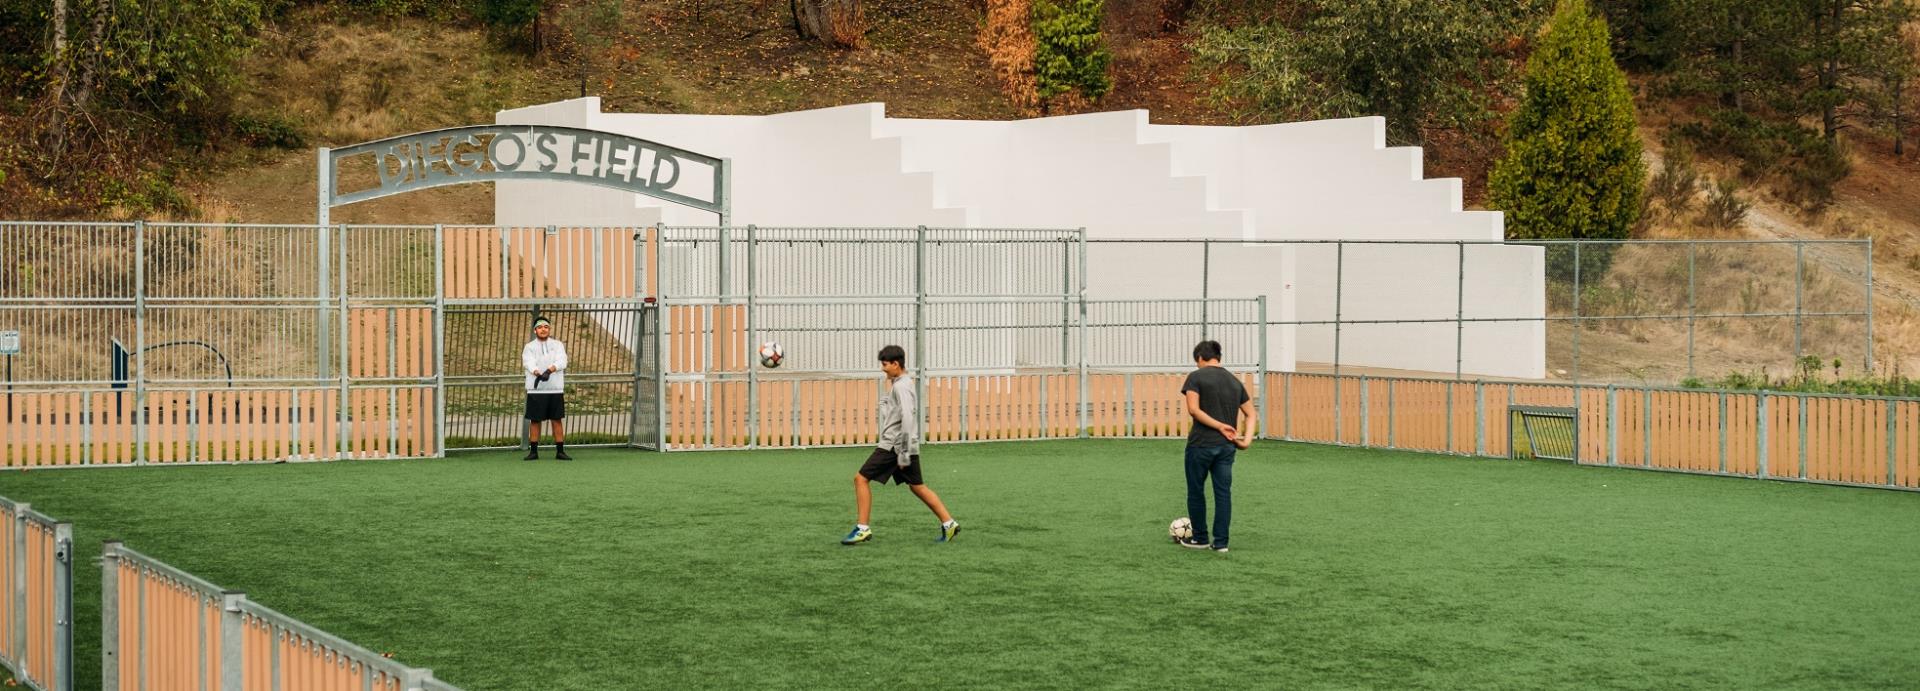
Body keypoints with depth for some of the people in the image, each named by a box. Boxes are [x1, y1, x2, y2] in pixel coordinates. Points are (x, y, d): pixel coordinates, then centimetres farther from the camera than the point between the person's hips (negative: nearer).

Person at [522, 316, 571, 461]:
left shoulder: (557, 345, 8)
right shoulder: (529, 347, 6)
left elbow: (561, 362, -9)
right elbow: (529, 364, -12)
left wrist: (549, 370, -28)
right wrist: (538, 374, -33)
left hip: (555, 389, 1)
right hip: (535, 390, -1)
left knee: (557, 420, 2)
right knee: (534, 421, 1)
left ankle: (560, 451, 7)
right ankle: (533, 451, 8)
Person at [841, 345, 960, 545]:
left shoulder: (901, 386, -14)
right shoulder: (903, 383, 16)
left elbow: (907, 419, -23)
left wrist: (903, 453, -24)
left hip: (893, 445, -10)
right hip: (903, 446, 10)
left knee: (861, 478, -7)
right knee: (917, 486, 14)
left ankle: (862, 528, -7)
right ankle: (948, 522, 14)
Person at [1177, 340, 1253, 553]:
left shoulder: (1196, 377, -5)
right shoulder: (1234, 381, 13)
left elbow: (1193, 409, -17)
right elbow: (1250, 414, 12)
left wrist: (1219, 426, -14)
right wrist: (1247, 437, 0)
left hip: (1201, 444, -5)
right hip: (1226, 446, 5)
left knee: (1196, 491, 11)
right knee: (1223, 493, 7)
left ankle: (1200, 538, 20)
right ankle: (1220, 542, 6)